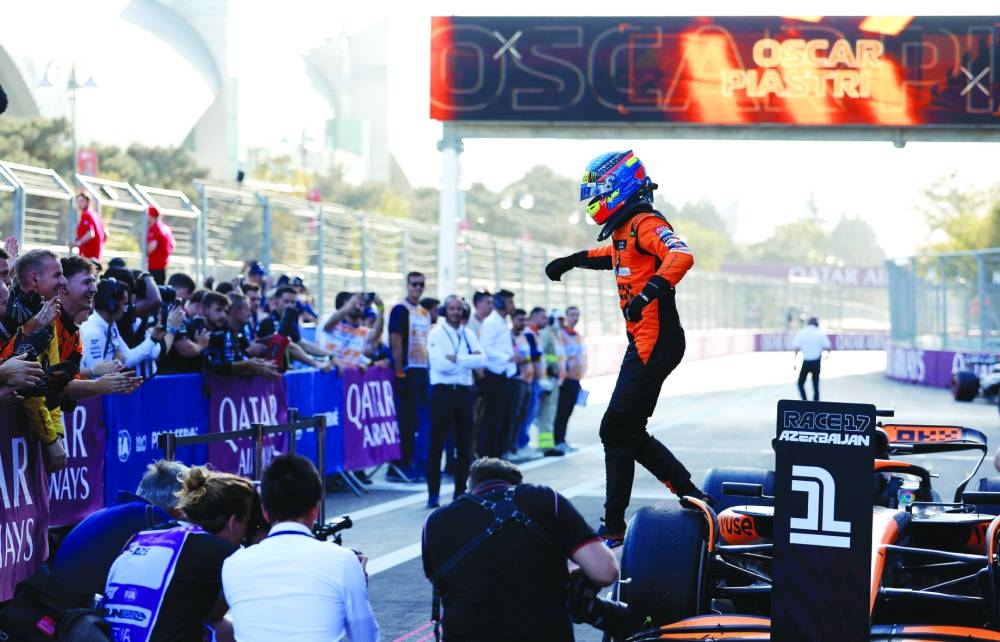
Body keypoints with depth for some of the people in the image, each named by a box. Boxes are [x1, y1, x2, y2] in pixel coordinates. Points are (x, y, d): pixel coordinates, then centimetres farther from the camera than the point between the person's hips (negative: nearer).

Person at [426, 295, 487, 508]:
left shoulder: (469, 334, 11)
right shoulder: (436, 333, -4)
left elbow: (482, 360, -3)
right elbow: (440, 364, -17)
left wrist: (456, 359, -13)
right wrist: (467, 360, -10)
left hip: (464, 392, 5)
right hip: (443, 392, -5)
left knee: (464, 444, 9)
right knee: (437, 444, -4)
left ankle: (460, 492, 18)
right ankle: (433, 494, -1)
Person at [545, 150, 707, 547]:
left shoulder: (645, 223, -12)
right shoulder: (624, 229, 17)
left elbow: (681, 256, -32)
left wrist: (649, 291, -43)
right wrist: (572, 260, 48)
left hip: (654, 344, -10)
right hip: (643, 343, 10)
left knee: (618, 431, -8)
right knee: (626, 432, 11)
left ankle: (614, 527, -2)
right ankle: (692, 497, 16)